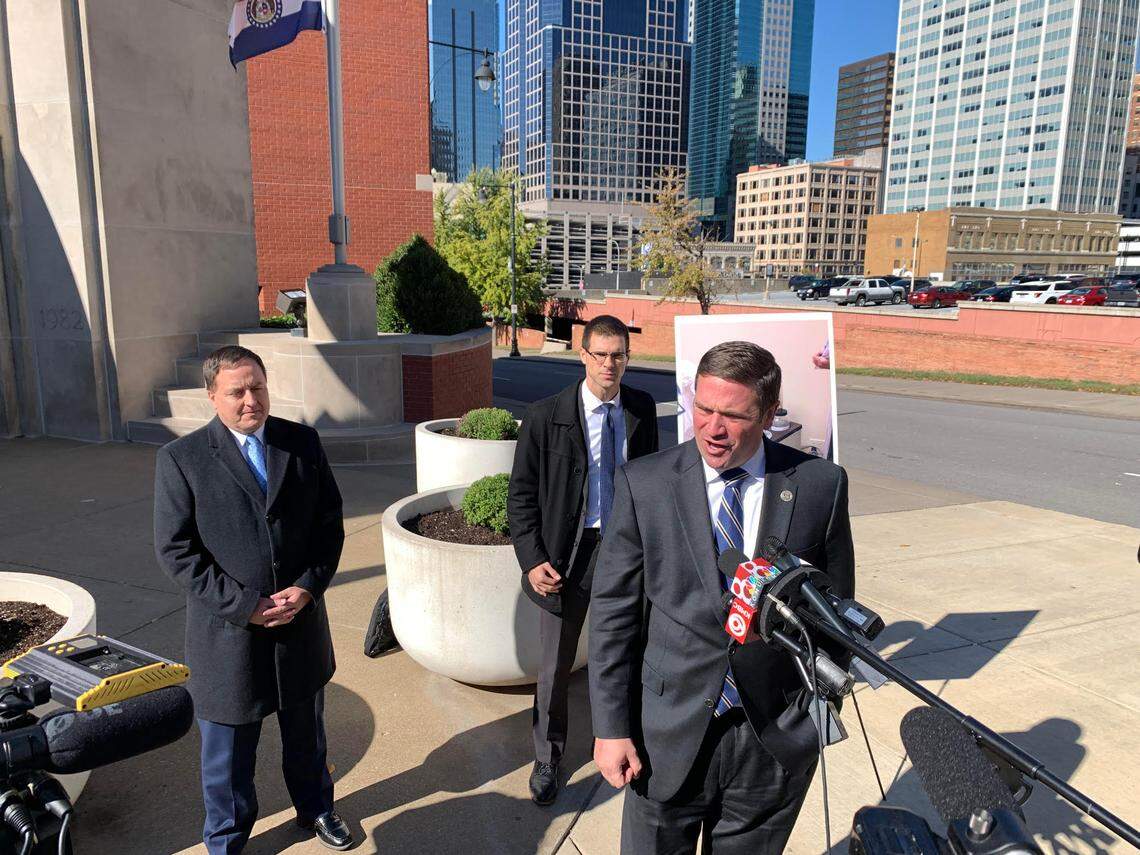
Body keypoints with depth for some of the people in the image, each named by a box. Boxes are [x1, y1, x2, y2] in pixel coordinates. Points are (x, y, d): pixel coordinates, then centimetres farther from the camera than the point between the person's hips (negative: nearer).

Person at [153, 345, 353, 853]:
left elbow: (330, 523, 0)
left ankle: (314, 808, 51)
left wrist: (309, 586, -13)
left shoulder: (303, 443, -3)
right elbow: (175, 549, -12)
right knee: (228, 752, 17)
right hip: (228, 634, -2)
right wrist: (243, 604, -17)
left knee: (306, 734, 24)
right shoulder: (180, 459, -11)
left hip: (302, 620, 3)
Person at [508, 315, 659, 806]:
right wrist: (532, 560, -15)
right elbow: (521, 494, -8)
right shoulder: (546, 416, -12)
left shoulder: (642, 410, -2)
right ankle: (547, 759, 35)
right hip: (568, 554, -3)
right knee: (555, 667, 11)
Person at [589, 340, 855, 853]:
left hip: (777, 738, 1)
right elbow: (612, 612, -6)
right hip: (670, 734, 0)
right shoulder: (643, 485, -10)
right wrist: (610, 727, -5)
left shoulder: (820, 485, -7)